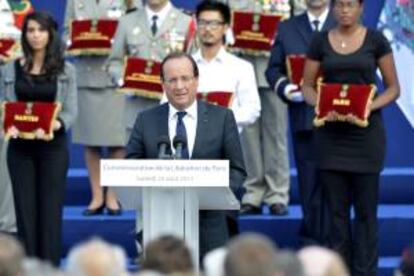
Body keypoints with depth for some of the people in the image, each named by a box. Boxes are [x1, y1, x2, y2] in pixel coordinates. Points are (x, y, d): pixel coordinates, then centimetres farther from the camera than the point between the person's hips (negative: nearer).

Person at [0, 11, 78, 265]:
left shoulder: (66, 71, 3)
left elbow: (71, 111, -3)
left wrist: (55, 124, -23)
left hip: (53, 146, -1)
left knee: (51, 209, -1)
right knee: (25, 209, 2)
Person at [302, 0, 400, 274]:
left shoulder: (375, 40, 0)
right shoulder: (320, 41, 5)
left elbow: (393, 88, 2)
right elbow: (307, 86, 8)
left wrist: (370, 107, -16)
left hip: (365, 132, -2)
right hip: (331, 132, 2)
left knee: (366, 208, -1)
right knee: (337, 208, 5)